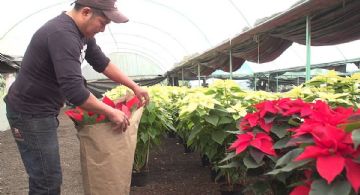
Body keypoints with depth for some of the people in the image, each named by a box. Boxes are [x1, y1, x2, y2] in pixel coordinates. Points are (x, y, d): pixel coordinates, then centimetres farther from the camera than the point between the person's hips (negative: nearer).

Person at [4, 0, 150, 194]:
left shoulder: (82, 32, 3)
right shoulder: (62, 34, -28)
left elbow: (102, 62, 12)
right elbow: (74, 90, -33)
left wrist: (134, 87, 10)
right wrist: (111, 112, -23)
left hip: (42, 111, 10)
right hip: (30, 113, -10)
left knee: (45, 175, 19)